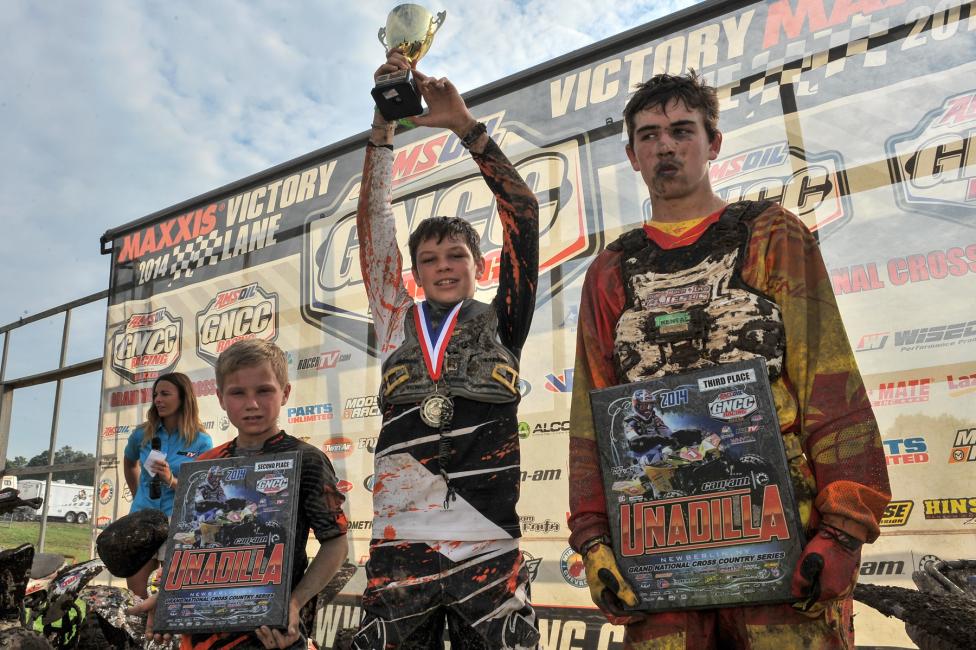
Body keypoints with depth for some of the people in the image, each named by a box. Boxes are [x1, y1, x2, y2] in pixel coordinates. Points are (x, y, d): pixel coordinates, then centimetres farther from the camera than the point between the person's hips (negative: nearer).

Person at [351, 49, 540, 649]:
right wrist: (383, 126, 5)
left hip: (489, 550, -1)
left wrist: (465, 124, 0)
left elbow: (523, 212, 3)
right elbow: (373, 226, 10)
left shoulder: (501, 322, 10)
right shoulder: (398, 326, 14)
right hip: (397, 549, 2)